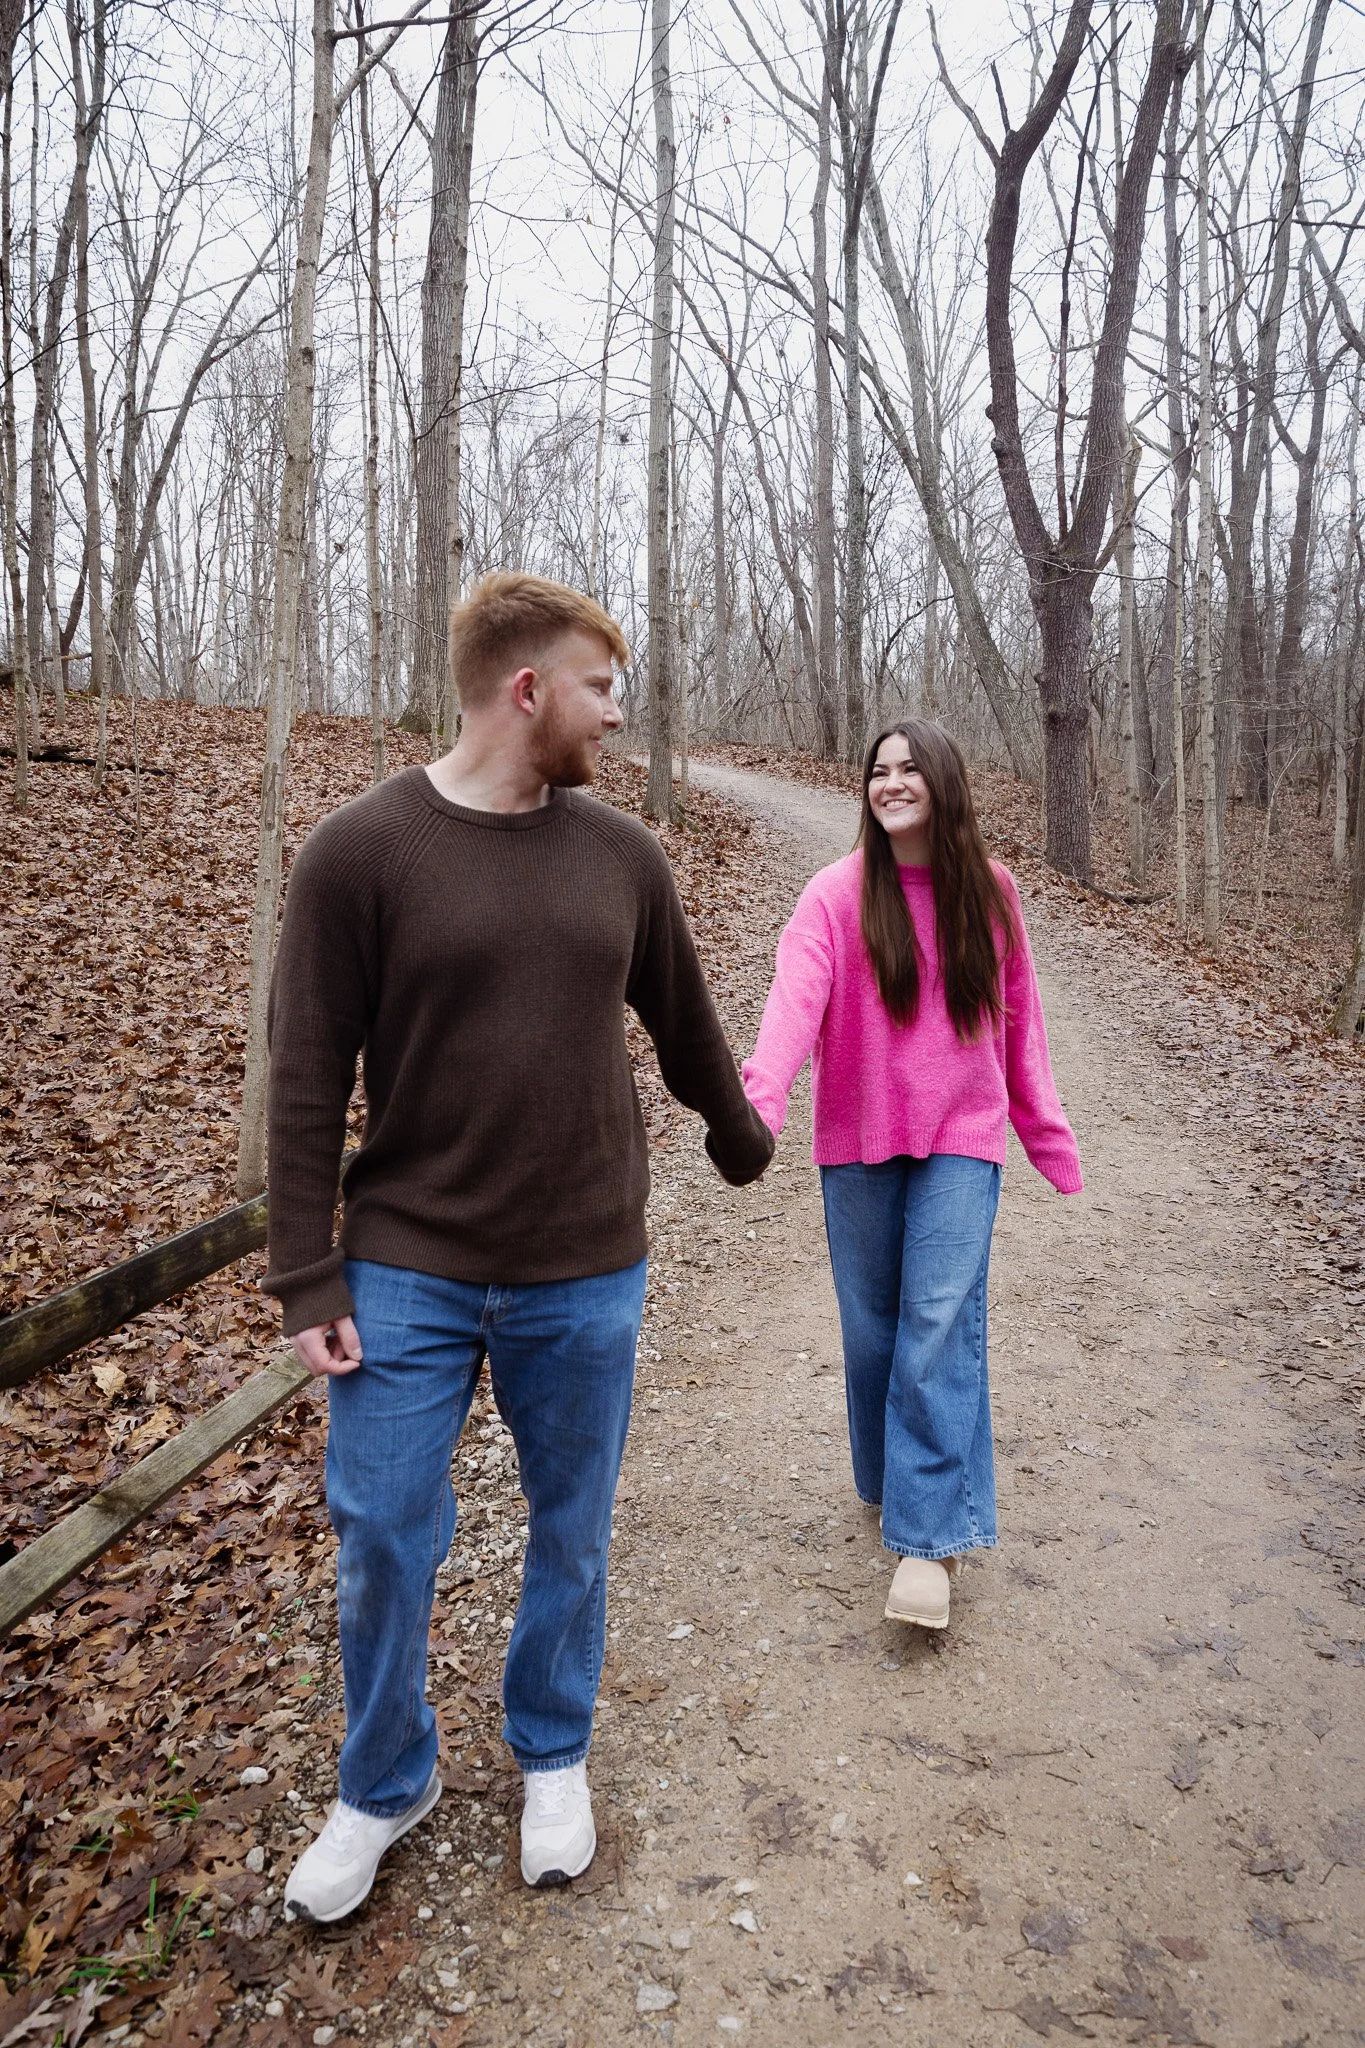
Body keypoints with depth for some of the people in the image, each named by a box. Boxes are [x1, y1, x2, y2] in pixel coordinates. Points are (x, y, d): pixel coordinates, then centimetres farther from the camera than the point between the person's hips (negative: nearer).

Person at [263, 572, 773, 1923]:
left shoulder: (622, 857, 2)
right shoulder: (359, 851, -8)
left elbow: (684, 1026, 16)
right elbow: (306, 1080, -7)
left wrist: (739, 1138, 29)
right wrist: (308, 1280, -8)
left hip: (585, 1277, 3)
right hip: (406, 1276, -2)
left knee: (571, 1533, 16)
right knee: (380, 1538, 9)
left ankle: (552, 1757, 43)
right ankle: (386, 1788, 38)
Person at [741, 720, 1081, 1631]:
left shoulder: (989, 889, 1)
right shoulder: (838, 893, -7)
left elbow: (1018, 1019, 9)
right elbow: (796, 999, -24)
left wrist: (1048, 1134, 11)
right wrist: (759, 1102, -40)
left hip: (961, 1139, 0)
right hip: (859, 1142, 0)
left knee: (940, 1320, -9)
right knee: (872, 1324, 10)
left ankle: (930, 1538, -3)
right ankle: (890, 1486, 32)